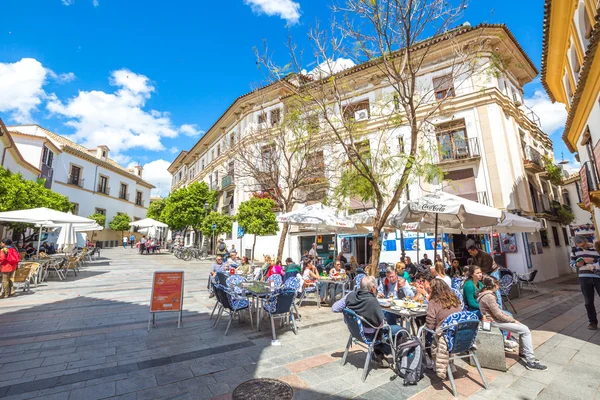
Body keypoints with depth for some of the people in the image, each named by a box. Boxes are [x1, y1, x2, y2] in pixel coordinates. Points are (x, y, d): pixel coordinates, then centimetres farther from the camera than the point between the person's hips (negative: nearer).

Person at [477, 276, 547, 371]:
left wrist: (511, 317, 7)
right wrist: (513, 320, -8)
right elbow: (498, 315, -21)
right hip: (494, 322, -10)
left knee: (523, 327, 12)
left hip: (495, 318, 10)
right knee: (525, 331, -9)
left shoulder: (488, 294, 8)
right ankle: (531, 362, -2)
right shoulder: (489, 297, -25)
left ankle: (523, 352, 27)